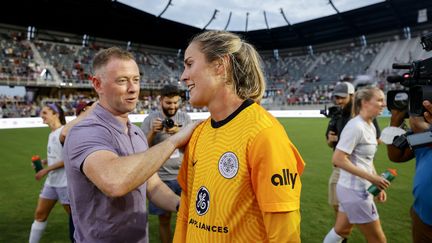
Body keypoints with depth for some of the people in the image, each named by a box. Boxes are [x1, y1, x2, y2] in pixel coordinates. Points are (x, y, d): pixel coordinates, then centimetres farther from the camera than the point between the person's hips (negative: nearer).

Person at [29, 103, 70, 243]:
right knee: (40, 214, 15)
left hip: (65, 182, -8)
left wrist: (46, 170, -18)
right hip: (51, 181, 8)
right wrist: (43, 162, 1)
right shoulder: (52, 134, 9)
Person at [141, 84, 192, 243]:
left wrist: (179, 132, -19)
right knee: (164, 219, 10)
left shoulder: (185, 118, 2)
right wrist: (153, 132, -18)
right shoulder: (150, 119, -3)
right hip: (161, 177, -1)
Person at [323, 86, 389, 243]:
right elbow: (338, 159, -24)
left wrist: (377, 184, 10)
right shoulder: (355, 126, -20)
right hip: (355, 190, -9)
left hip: (355, 189, 9)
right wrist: (371, 177, -24)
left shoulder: (370, 127, 9)